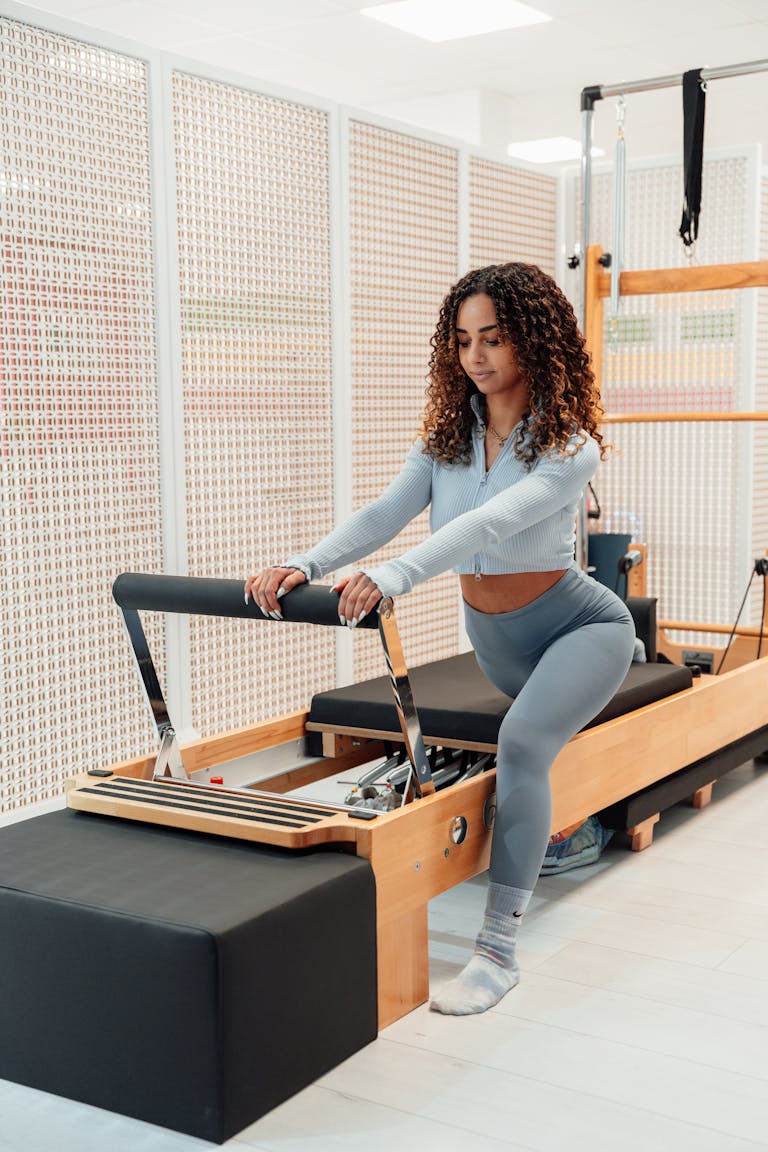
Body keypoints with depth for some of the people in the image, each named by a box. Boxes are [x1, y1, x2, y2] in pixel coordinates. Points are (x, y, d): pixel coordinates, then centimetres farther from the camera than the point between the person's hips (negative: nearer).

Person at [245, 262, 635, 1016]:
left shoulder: (568, 446, -23)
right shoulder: (447, 435, -5)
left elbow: (491, 522, -40)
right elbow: (384, 512, -19)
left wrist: (395, 577, -55)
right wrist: (303, 566, -37)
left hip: (577, 625, -7)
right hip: (493, 635, 8)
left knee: (523, 740, -26)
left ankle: (497, 950, -26)